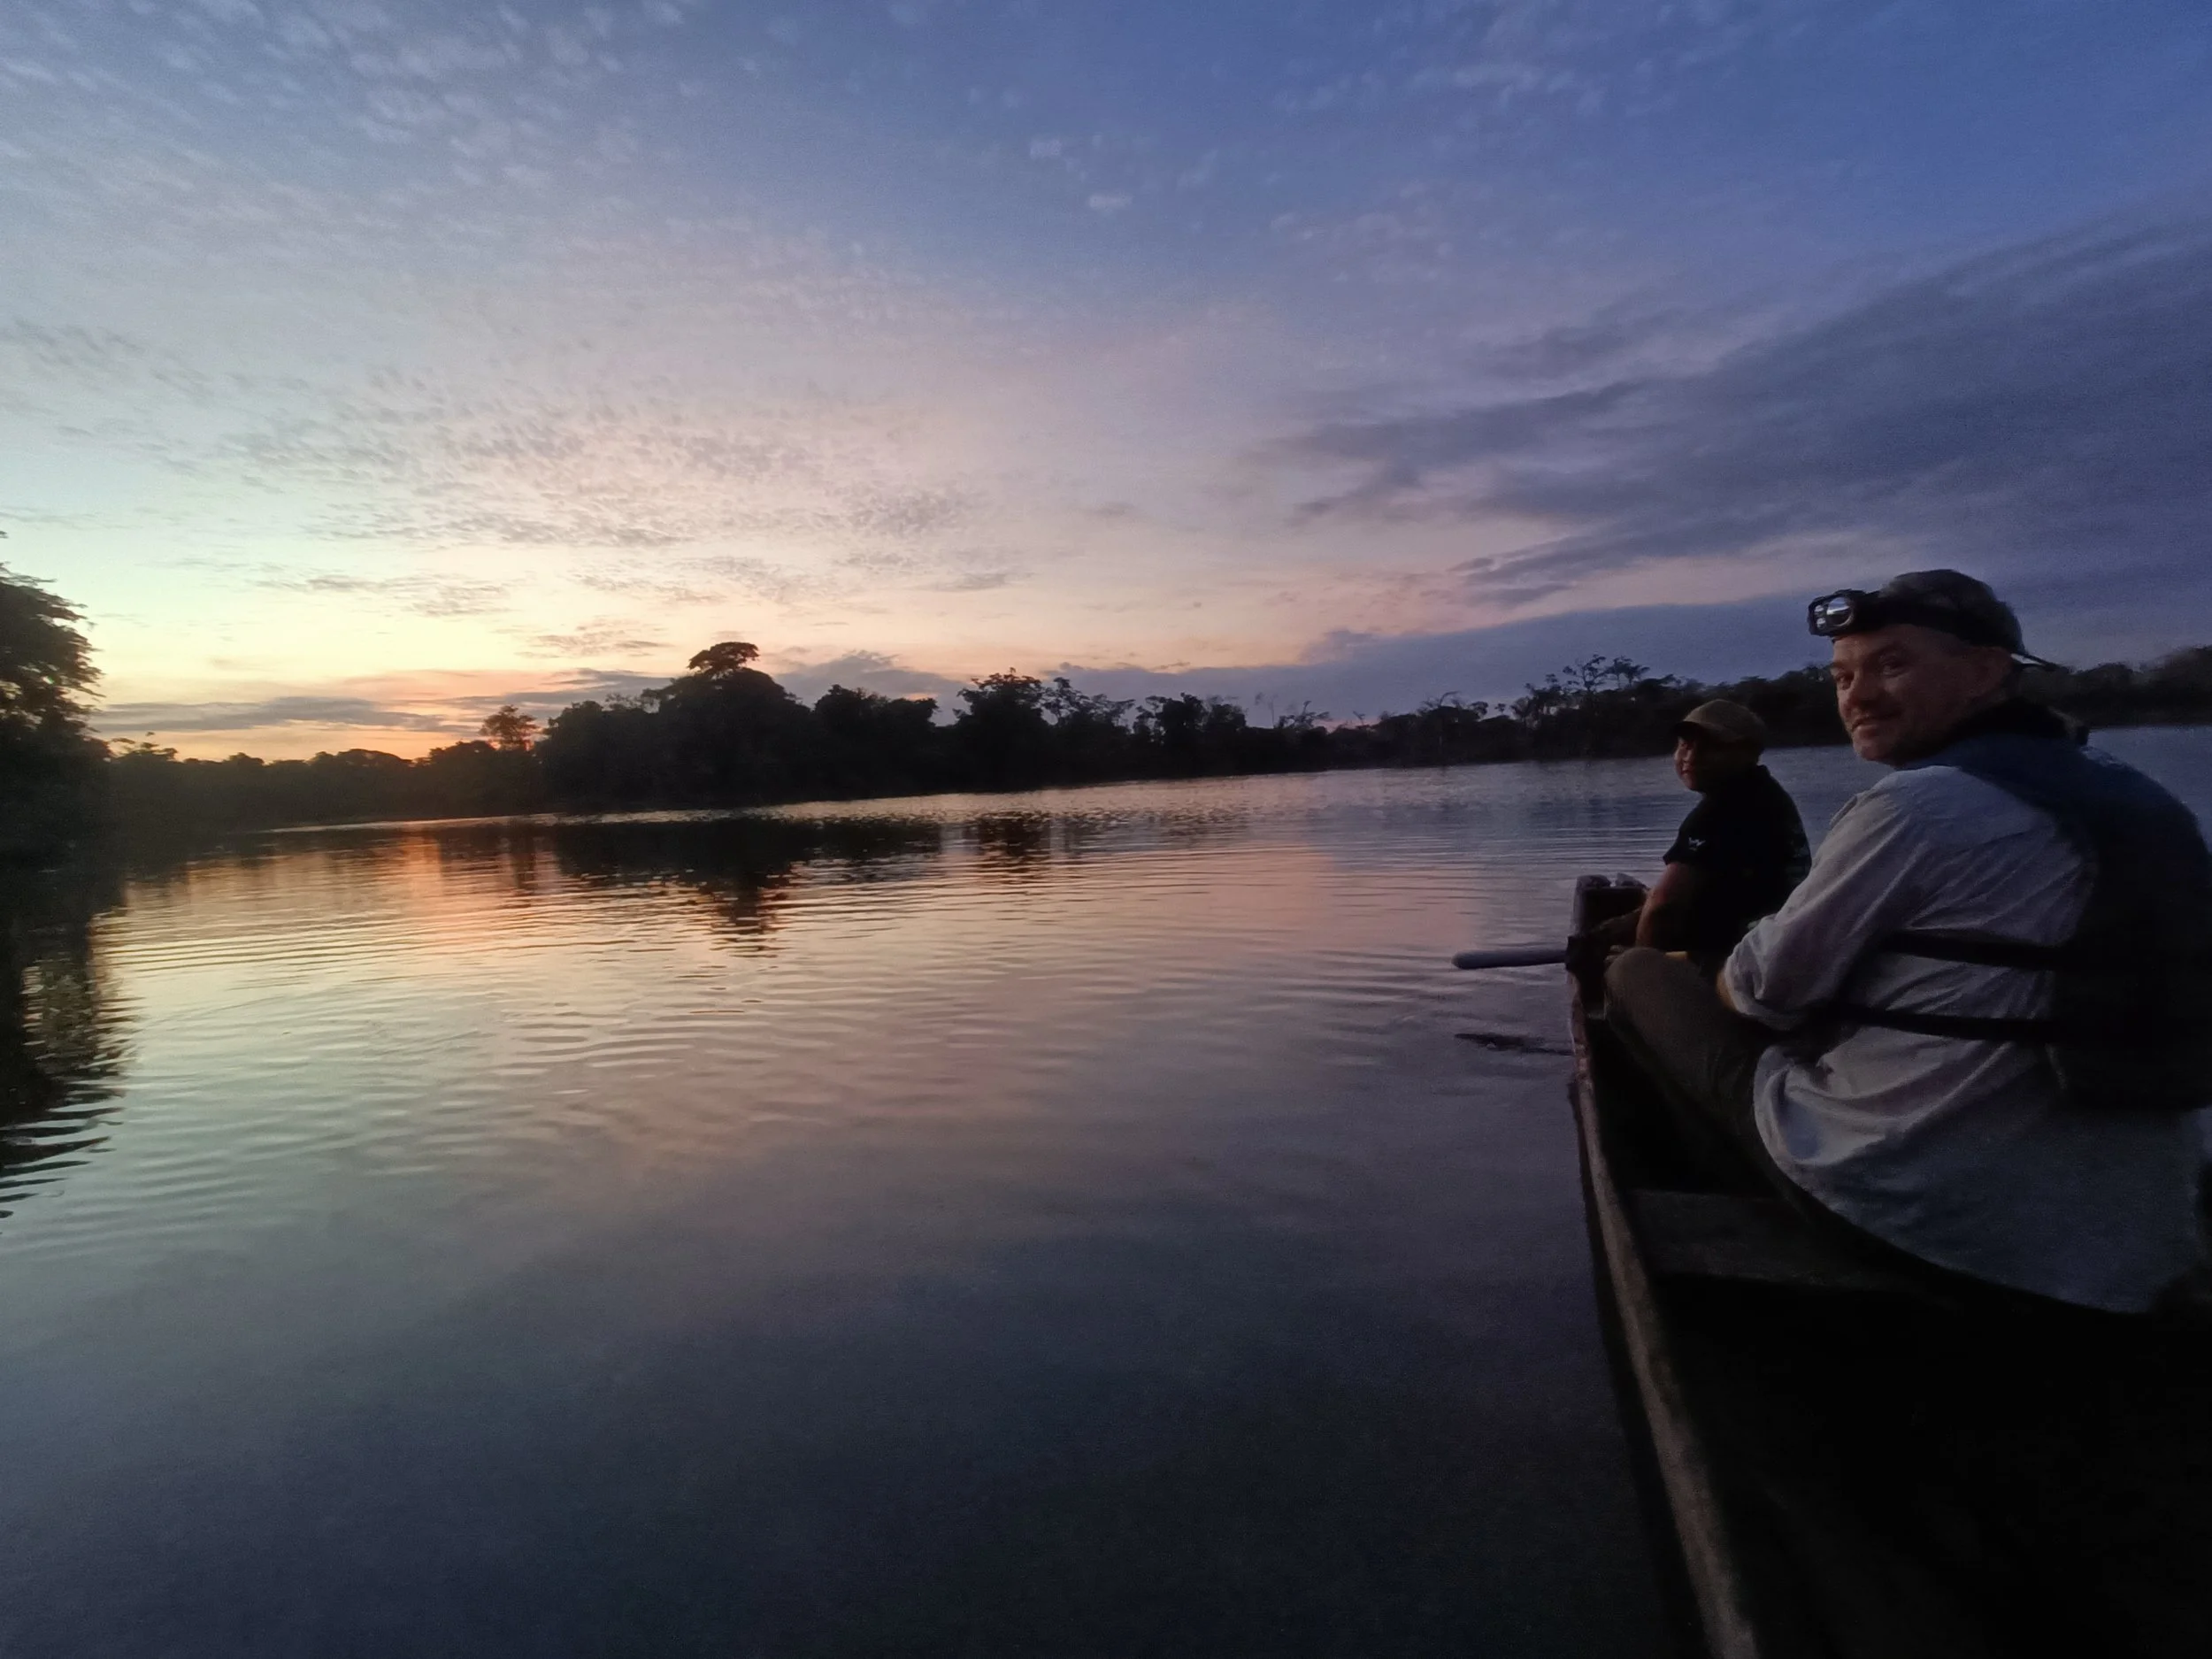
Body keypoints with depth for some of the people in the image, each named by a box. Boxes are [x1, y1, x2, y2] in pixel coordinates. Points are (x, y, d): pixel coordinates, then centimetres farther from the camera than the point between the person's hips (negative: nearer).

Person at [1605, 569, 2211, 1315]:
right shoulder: (2137, 799, 9)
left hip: (1911, 1214, -8)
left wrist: (1724, 980, 13)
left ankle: (1747, 1189, 23)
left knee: (1641, 972, 7)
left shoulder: (1917, 802, -17)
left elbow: (1769, 987, -11)